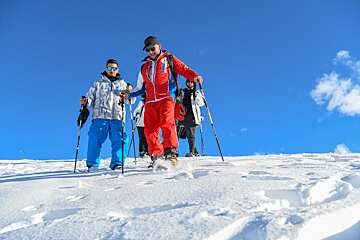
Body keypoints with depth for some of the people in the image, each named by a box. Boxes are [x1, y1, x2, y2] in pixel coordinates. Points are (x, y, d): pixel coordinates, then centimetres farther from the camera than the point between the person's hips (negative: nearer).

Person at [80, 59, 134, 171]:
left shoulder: (122, 84, 22)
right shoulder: (98, 83, 21)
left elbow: (130, 101, 13)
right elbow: (90, 97, 14)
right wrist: (85, 102, -9)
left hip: (117, 118, 1)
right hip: (100, 117, -1)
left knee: (120, 140, -12)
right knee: (95, 139, -10)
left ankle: (117, 163, -6)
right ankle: (92, 164, 0)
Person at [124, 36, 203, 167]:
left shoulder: (169, 59, 15)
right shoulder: (144, 67, 28)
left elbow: (183, 69, 4)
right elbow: (141, 88, 32)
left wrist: (194, 76, -14)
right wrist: (129, 94, 18)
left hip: (166, 98, -4)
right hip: (150, 102, 5)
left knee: (167, 123, -26)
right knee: (150, 130, -4)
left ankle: (171, 152, -28)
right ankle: (156, 156, 6)